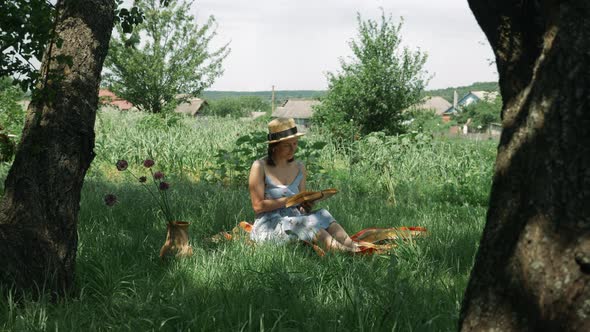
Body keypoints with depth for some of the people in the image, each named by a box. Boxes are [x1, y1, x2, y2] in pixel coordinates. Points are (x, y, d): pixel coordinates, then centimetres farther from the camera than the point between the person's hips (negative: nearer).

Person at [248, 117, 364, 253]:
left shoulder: (299, 168, 12)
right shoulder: (260, 167, -5)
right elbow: (258, 206, -10)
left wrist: (305, 205, -5)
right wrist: (289, 200, -15)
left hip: (293, 222, 5)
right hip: (268, 226, -5)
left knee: (322, 215, -25)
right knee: (308, 223, -32)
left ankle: (354, 248, -45)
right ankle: (343, 251, -50)